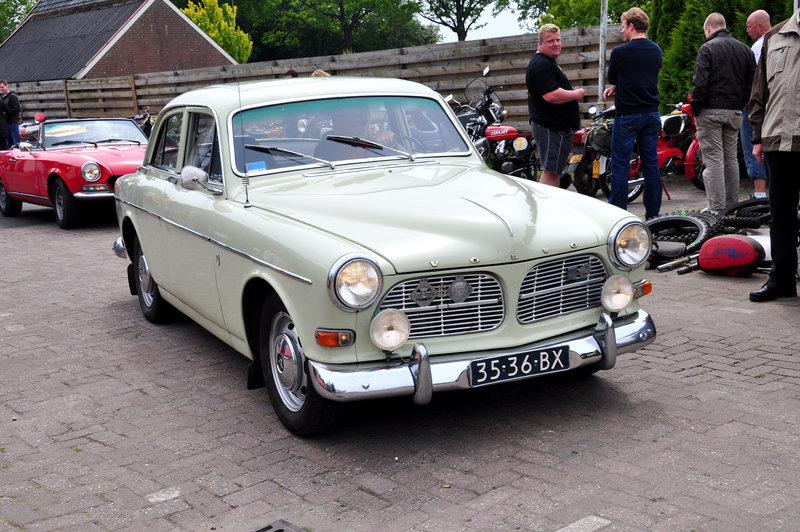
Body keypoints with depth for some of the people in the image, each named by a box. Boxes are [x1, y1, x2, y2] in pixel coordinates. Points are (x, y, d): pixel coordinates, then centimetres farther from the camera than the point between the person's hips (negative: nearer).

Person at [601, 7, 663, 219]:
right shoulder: (656, 50, 8)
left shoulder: (620, 52, -13)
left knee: (620, 165, 0)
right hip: (651, 114, 6)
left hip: (627, 115, -6)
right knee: (651, 163, 9)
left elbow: (611, 77, 1)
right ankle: (653, 213, 12)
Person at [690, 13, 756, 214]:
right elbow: (751, 83, 12)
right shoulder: (745, 49, 13)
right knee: (731, 158, 13)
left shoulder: (707, 48, -7)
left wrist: (695, 109, -7)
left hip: (711, 111, -6)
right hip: (735, 112, 6)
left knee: (714, 158, -6)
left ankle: (716, 207, -8)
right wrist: (741, 105, 17)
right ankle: (732, 205, 16)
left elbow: (700, 83, -15)